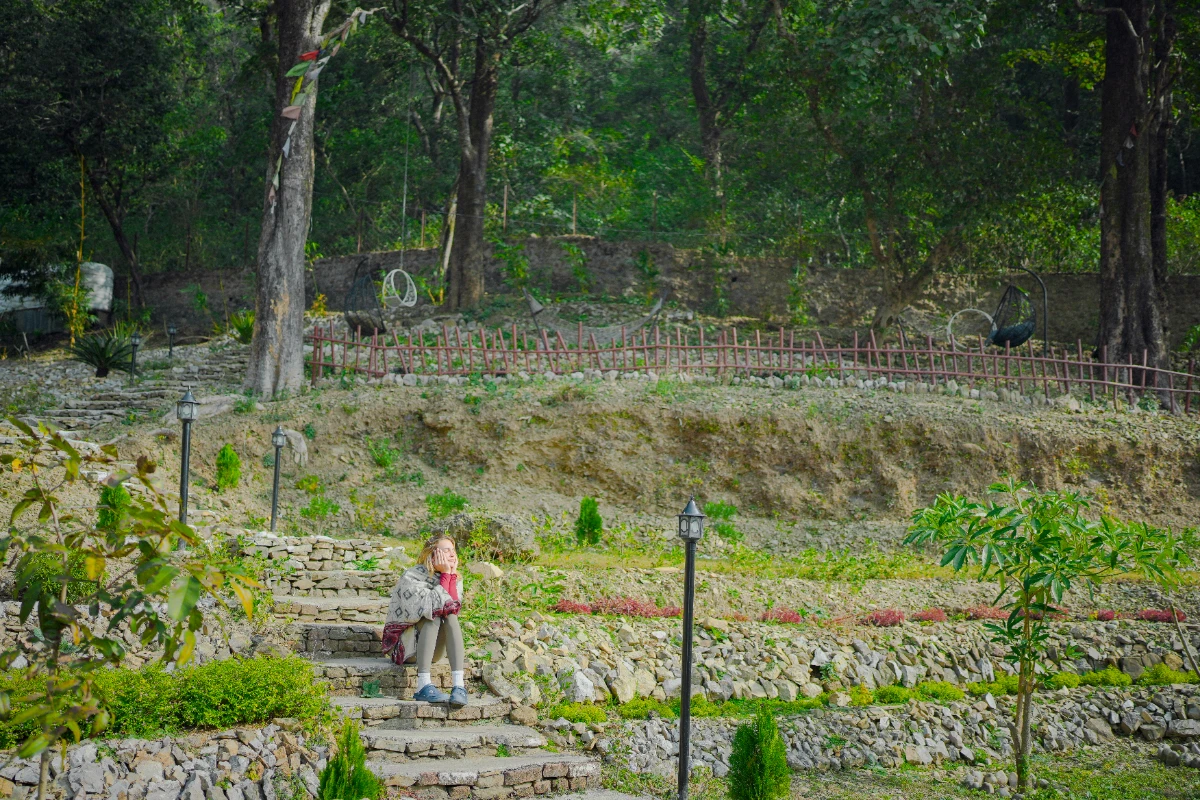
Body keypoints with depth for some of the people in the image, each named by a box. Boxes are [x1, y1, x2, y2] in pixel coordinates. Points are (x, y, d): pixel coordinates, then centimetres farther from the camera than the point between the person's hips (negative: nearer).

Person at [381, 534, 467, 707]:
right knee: (434, 617, -28)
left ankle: (459, 685, -36)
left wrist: (452, 575, -17)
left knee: (451, 617, -22)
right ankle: (423, 686, -40)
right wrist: (445, 576, -24)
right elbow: (431, 607, -28)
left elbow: (454, 608, -14)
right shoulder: (411, 577, -15)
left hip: (432, 652, 5)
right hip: (403, 646, -5)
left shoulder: (454, 578, 3)